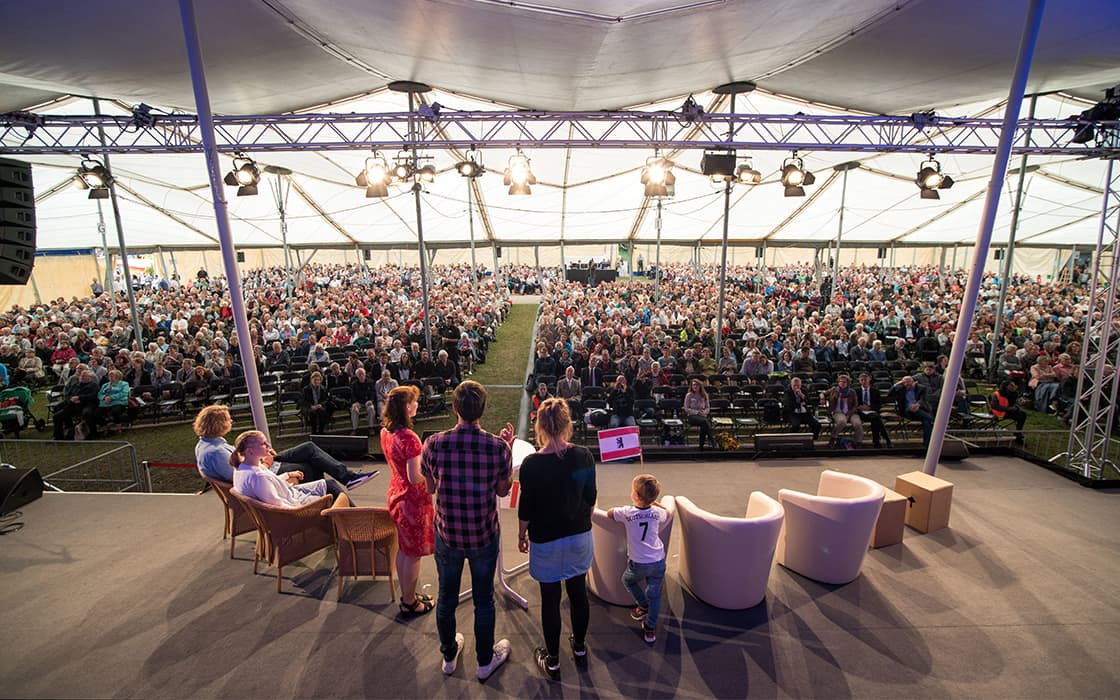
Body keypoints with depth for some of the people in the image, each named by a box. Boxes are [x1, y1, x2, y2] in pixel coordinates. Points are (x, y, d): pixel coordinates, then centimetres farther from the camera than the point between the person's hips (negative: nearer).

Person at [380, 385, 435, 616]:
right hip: (413, 501, -9)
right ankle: (410, 603, 28)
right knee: (413, 554, 11)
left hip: (396, 495, 9)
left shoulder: (386, 432, -2)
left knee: (403, 549, 23)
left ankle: (406, 596, 39)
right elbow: (415, 478, -27)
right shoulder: (409, 438, -29)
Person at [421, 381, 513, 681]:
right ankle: (486, 660, 42)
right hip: (484, 536, -1)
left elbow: (431, 488, -2)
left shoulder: (434, 444, -19)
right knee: (483, 600, 20)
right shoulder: (498, 447, -21)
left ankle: (449, 655, 48)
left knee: (446, 597, 24)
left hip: (446, 534, 1)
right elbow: (503, 490, -5)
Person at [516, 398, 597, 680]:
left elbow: (526, 508, -12)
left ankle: (553, 661, 32)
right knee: (578, 593, 20)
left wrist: (521, 535, 5)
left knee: (550, 599, 14)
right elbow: (591, 497, -1)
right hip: (579, 537, 3)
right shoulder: (584, 456, -12)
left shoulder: (531, 464, -22)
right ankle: (580, 648, 42)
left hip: (546, 541, -3)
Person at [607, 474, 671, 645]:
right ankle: (650, 629, 19)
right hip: (658, 561, 3)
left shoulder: (627, 512, -15)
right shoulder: (657, 512, -5)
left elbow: (609, 513, 3)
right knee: (654, 594, 15)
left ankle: (643, 606, 33)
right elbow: (668, 514, 19)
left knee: (627, 580, 27)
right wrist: (655, 503, 23)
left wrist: (621, 511, 18)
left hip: (638, 563, -3)